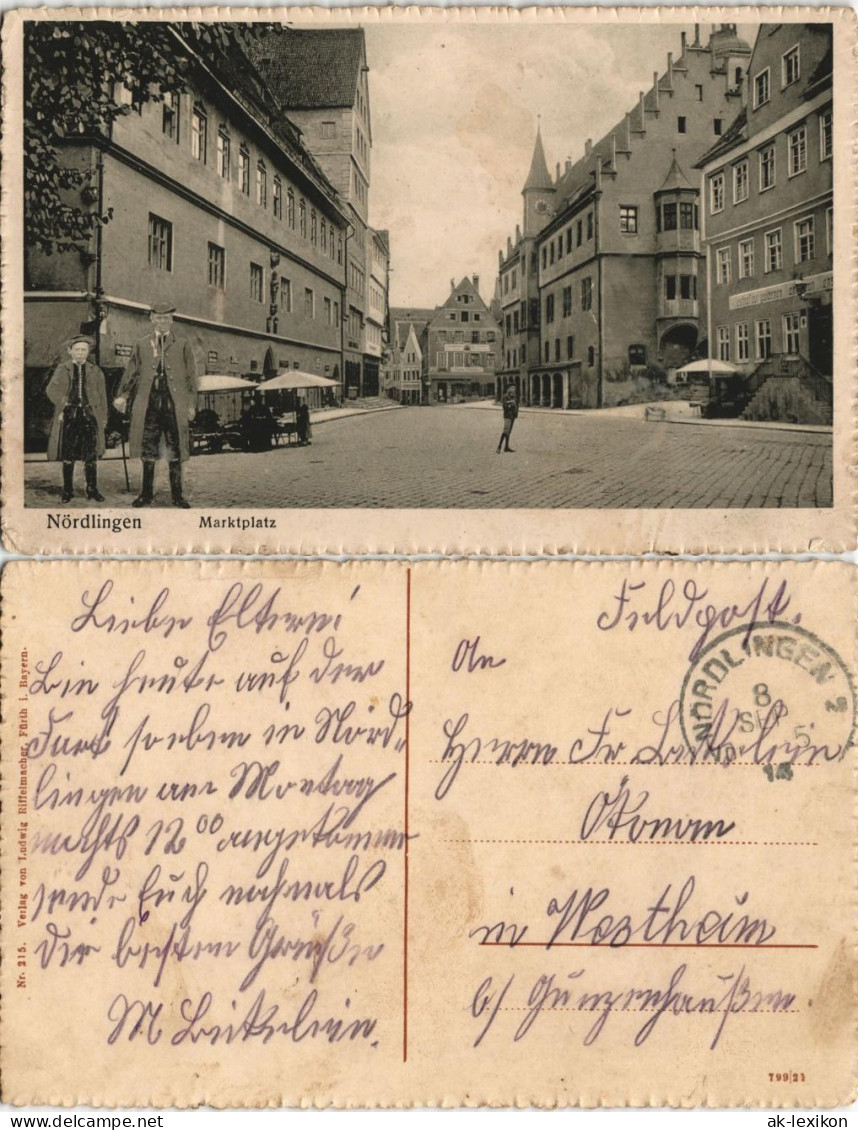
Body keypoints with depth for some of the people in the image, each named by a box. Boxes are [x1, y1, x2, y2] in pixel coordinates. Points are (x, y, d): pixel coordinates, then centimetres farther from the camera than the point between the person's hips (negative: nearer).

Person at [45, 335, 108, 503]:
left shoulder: (95, 371, 10)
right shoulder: (62, 369, 8)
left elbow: (102, 396, 11)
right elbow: (51, 389, 3)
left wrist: (103, 418, 7)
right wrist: (63, 403, -10)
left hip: (89, 415, 0)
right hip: (69, 415, 0)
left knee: (90, 456, 0)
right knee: (68, 457, 3)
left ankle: (92, 490, 9)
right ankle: (67, 490, 11)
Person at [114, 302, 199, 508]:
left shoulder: (183, 345, 7)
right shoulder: (142, 345, 10)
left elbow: (191, 376, 6)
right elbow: (131, 372, 10)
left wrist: (191, 404, 0)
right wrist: (122, 395, -2)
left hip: (174, 405, -1)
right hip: (148, 404, 1)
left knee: (175, 451, 3)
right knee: (148, 451, 5)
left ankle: (177, 495, 11)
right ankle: (146, 494, 14)